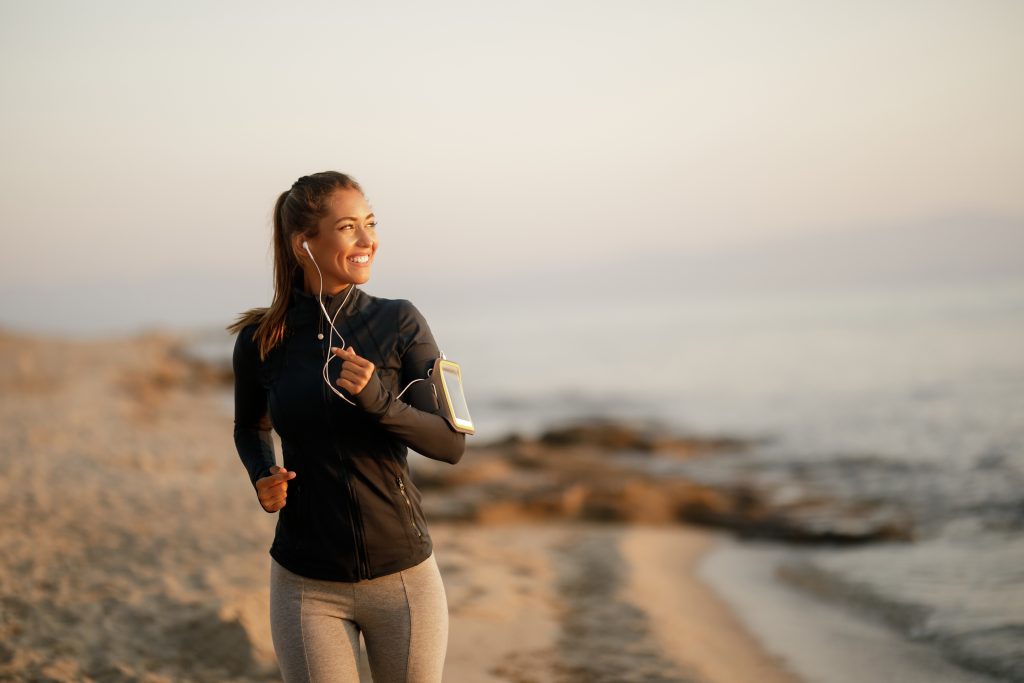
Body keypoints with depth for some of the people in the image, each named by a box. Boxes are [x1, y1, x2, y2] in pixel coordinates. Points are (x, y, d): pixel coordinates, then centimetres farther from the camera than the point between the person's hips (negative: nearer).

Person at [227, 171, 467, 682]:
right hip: (307, 585, 0)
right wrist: (262, 480, -4)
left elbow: (451, 443, -9)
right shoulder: (260, 341, -3)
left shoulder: (400, 324, -6)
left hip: (404, 577, 0)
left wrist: (378, 400, -26)